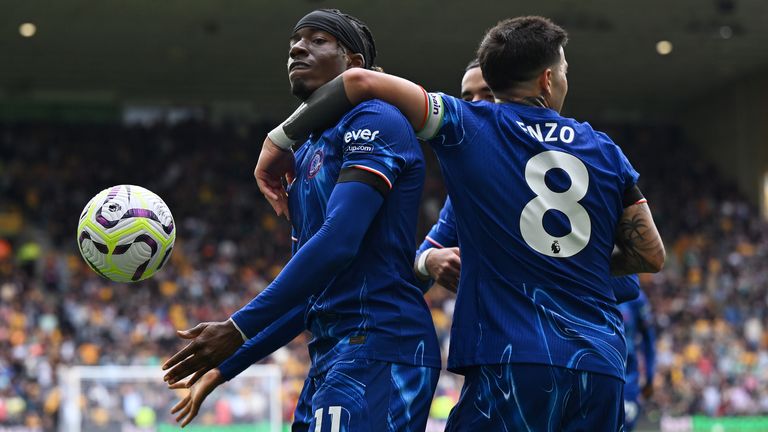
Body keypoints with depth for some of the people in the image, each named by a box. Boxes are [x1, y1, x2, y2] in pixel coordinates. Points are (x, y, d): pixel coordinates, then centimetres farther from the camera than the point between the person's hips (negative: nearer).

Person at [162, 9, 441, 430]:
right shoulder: (304, 156, 23)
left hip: (378, 348, -10)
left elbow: (338, 242, -19)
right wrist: (225, 366, 23)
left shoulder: (375, 121, -6)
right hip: (330, 355, 10)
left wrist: (239, 330, -19)